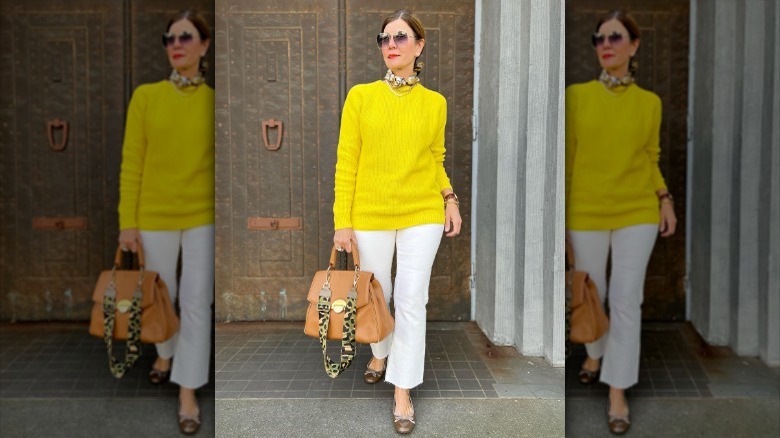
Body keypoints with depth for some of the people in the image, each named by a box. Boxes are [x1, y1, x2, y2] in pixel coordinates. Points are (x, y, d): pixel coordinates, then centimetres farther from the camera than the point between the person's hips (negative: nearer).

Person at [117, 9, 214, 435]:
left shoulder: (215, 100, -2)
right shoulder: (145, 96, -2)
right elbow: (132, 163, -1)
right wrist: (127, 220, -4)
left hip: (203, 216, -1)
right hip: (155, 216, 1)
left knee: (196, 303, 1)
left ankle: (188, 393, 14)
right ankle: (166, 353, 46)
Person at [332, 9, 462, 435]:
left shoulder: (435, 102, 2)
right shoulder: (360, 96, -2)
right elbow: (346, 163, -2)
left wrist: (449, 198, 0)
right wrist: (342, 220, -6)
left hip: (421, 215, 0)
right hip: (370, 215, 0)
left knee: (411, 302, 0)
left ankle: (403, 393, 11)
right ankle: (380, 354, 44)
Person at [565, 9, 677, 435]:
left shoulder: (650, 102, 2)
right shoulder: (576, 95, -3)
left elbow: (650, 159, 11)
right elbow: (567, 157, 0)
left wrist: (665, 199, 0)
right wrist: (561, 210, -1)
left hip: (637, 213, 0)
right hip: (586, 213, 0)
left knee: (626, 301, -2)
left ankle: (618, 393, 10)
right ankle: (595, 352, 44)